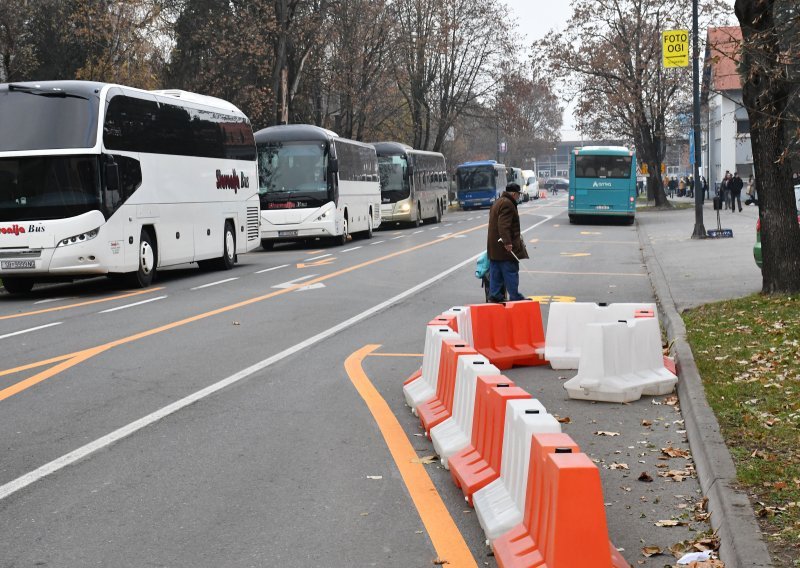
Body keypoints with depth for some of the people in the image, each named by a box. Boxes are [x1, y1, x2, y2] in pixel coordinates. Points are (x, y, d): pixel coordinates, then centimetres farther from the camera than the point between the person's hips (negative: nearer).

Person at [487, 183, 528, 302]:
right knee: (511, 271, -5)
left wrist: (517, 235, 37)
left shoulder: (498, 202, 19)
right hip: (505, 247, -10)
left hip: (494, 246, 10)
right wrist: (507, 242, -30)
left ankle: (494, 295, 14)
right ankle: (515, 297, -2)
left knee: (496, 272, 12)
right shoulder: (507, 204, -15)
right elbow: (504, 225, -25)